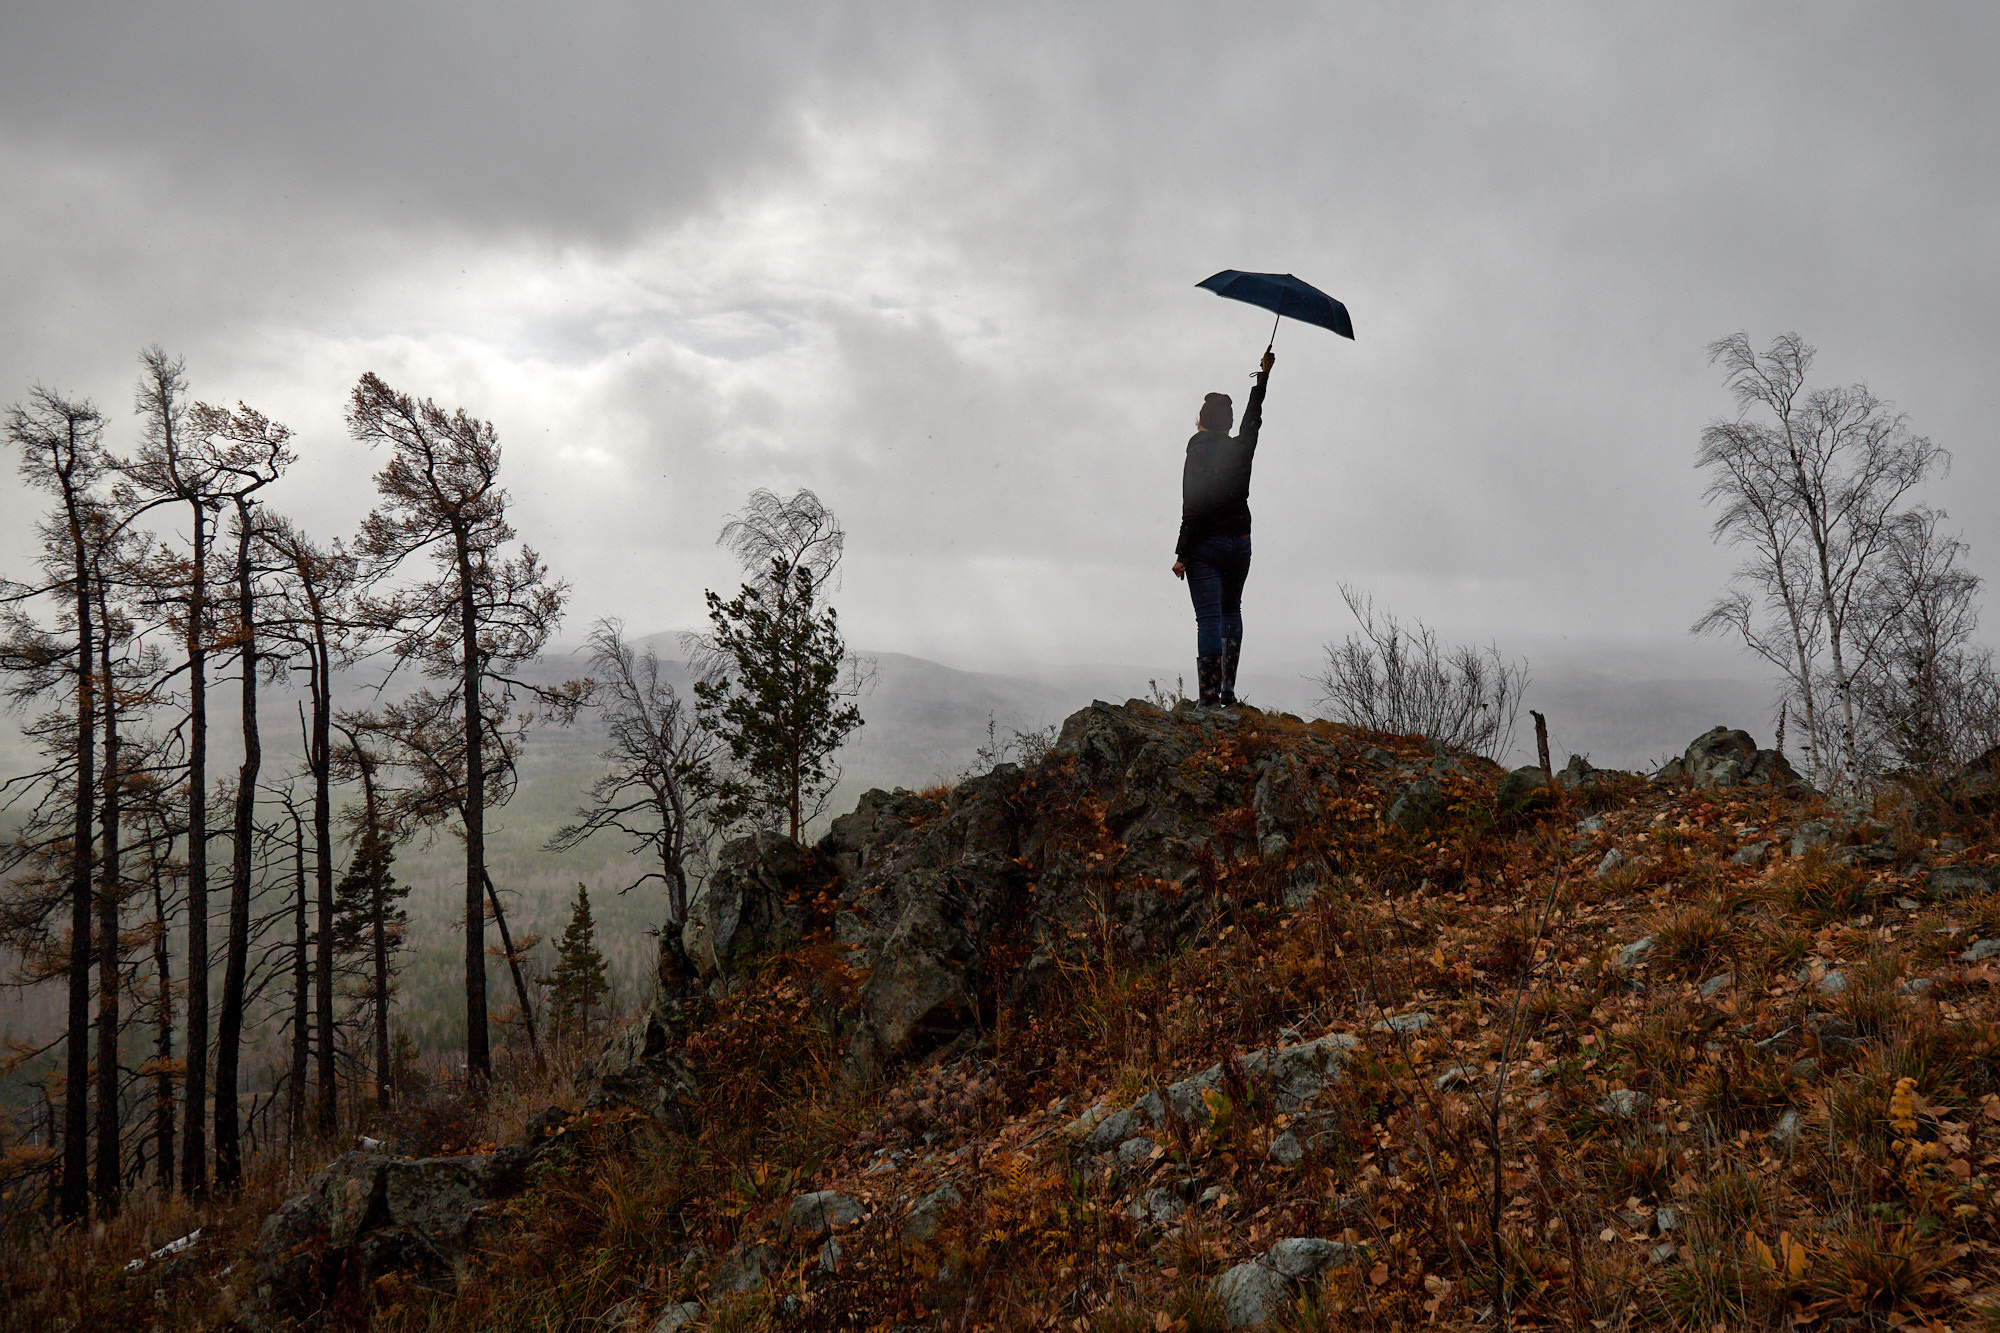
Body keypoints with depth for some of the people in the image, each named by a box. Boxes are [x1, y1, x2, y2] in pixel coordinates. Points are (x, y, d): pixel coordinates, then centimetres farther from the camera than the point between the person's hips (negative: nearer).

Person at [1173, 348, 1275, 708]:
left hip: (1205, 544, -5)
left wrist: (1182, 554, -13)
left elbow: (1193, 507, -15)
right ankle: (1228, 690, 13)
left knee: (1209, 617, -8)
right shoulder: (1241, 448, 2)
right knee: (1231, 610, 19)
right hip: (1240, 543, 5)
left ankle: (1210, 697, -13)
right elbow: (1253, 418, 24)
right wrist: (1264, 376, 37)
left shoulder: (1199, 451, -11)